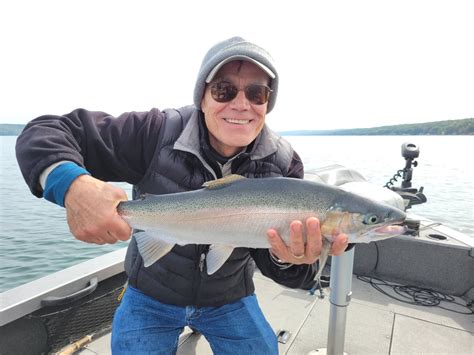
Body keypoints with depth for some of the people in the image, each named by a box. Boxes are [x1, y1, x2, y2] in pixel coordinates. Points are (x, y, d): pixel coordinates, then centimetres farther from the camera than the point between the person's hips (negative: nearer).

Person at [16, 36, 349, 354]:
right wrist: (73, 183, -42)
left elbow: (270, 259, -16)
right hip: (151, 297, -1)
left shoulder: (283, 164, -17)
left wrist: (287, 257, -41)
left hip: (231, 300, 2)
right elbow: (43, 133, -20)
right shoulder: (159, 132, -24)